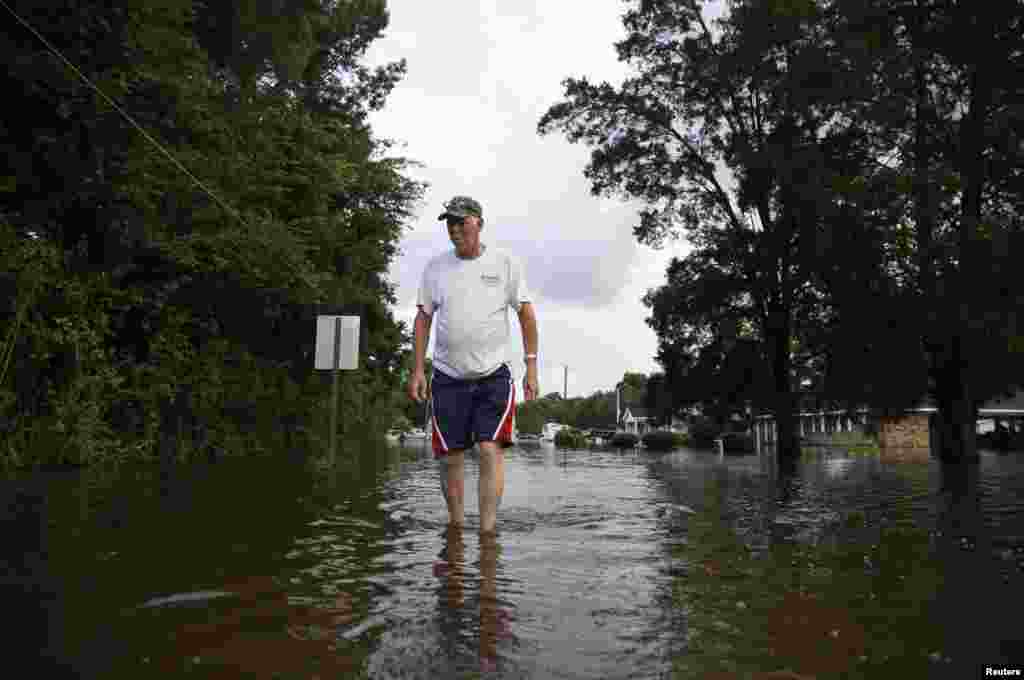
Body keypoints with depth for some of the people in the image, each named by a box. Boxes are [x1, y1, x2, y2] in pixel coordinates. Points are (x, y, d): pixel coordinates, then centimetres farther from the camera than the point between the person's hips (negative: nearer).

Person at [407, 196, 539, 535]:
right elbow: (423, 317, 9)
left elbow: (526, 314, 4)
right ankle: (456, 522, 22)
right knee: (449, 457, 5)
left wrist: (531, 367, -1)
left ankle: (487, 529, -4)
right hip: (448, 376, 2)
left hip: (494, 375, -2)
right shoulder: (436, 266, 5)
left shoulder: (506, 263, 0)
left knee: (491, 449, -12)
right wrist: (418, 370, 2)